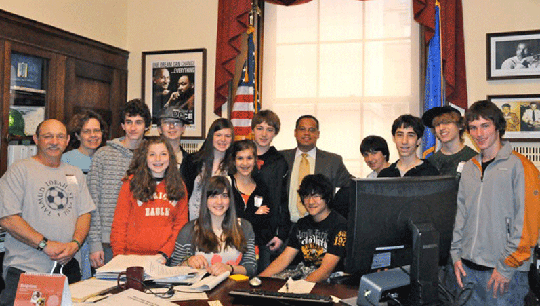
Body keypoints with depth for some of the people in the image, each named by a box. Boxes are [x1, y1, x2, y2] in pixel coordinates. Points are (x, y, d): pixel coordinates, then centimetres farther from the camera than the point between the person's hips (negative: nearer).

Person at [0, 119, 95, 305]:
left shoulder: (76, 174, 14)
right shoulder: (19, 170, -3)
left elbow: (84, 213, 11)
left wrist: (75, 243, -8)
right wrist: (45, 244, -16)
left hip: (67, 266, 5)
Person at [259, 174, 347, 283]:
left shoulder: (340, 225, -11)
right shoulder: (302, 224, 11)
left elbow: (325, 271, -17)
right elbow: (284, 259, 8)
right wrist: (259, 278, -6)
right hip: (303, 274, 6)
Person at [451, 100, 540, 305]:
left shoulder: (519, 166, -8)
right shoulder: (469, 168, 12)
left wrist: (506, 266, -13)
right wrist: (457, 254, 8)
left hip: (503, 272, -5)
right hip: (468, 267, 6)